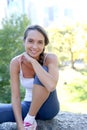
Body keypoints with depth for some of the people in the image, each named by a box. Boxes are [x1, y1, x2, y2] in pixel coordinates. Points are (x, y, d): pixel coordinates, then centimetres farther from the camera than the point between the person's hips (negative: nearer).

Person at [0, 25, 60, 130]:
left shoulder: (50, 58, -19)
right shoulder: (16, 62, -13)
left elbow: (51, 86, -39)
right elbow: (15, 97, -14)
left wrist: (32, 61, -31)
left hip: (48, 107, -1)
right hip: (28, 106, 1)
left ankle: (30, 118, -15)